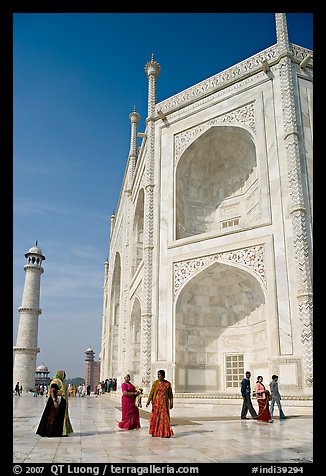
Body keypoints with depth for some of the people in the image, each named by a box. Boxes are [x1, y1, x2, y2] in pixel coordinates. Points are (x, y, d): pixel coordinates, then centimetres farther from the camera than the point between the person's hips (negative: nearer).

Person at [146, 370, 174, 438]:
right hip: (156, 402, 0)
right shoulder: (155, 383, -1)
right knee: (155, 417, 4)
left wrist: (171, 403, 4)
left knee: (165, 417, -2)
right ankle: (155, 432, 17)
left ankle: (165, 433, 7)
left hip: (165, 402, 0)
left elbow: (170, 394, 7)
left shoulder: (168, 384, 1)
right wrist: (148, 401, -14)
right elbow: (151, 392, -5)